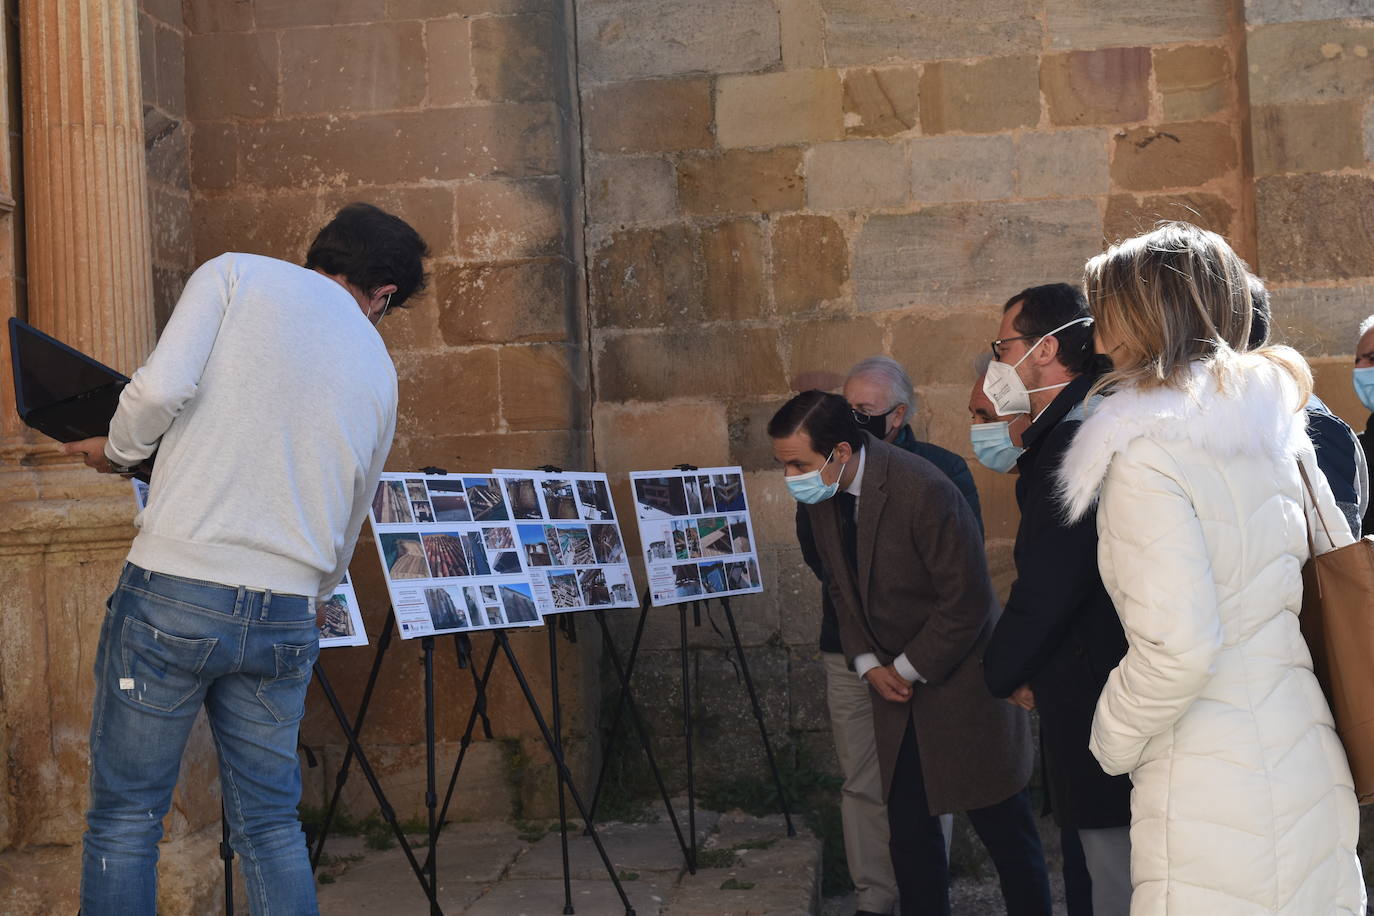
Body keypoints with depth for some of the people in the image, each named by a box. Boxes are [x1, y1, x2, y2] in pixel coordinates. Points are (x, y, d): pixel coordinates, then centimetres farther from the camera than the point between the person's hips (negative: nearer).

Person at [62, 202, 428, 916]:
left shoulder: (236, 274, 4)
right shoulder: (377, 368, 16)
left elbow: (162, 386, -13)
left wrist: (116, 449, 7)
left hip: (173, 590, -4)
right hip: (286, 614, 4)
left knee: (125, 819, 5)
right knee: (270, 824, 15)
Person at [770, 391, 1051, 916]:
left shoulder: (923, 492, -25)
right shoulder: (821, 498, -1)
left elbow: (967, 602, -21)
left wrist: (908, 670, -12)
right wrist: (868, 665, -2)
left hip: (961, 681, -6)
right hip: (899, 691, 6)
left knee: (1005, 830, 4)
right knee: (908, 831, 8)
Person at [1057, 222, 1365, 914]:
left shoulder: (1148, 449, -15)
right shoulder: (1276, 424, 8)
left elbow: (1179, 644, -21)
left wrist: (1112, 740, -4)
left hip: (1211, 794, -7)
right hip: (1310, 761, 7)